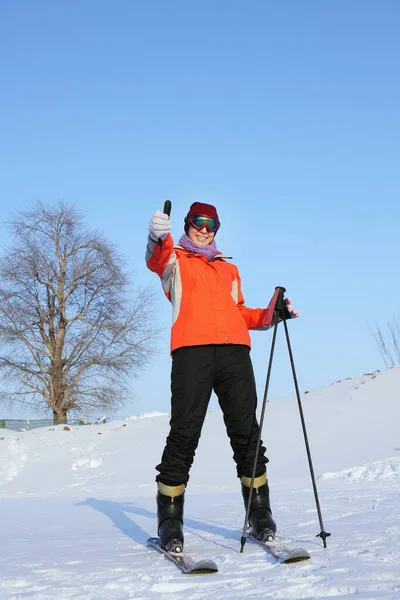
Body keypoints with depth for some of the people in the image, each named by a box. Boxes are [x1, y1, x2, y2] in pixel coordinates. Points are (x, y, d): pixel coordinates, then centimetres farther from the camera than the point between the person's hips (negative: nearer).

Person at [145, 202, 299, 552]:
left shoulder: (229, 269, 32)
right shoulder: (175, 260, 18)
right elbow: (156, 260, -7)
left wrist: (270, 315, 11)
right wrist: (159, 237, -31)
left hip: (234, 350, 4)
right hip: (192, 349, -4)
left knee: (246, 431, -1)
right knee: (185, 433, -11)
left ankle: (260, 513, 6)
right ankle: (170, 520, -7)